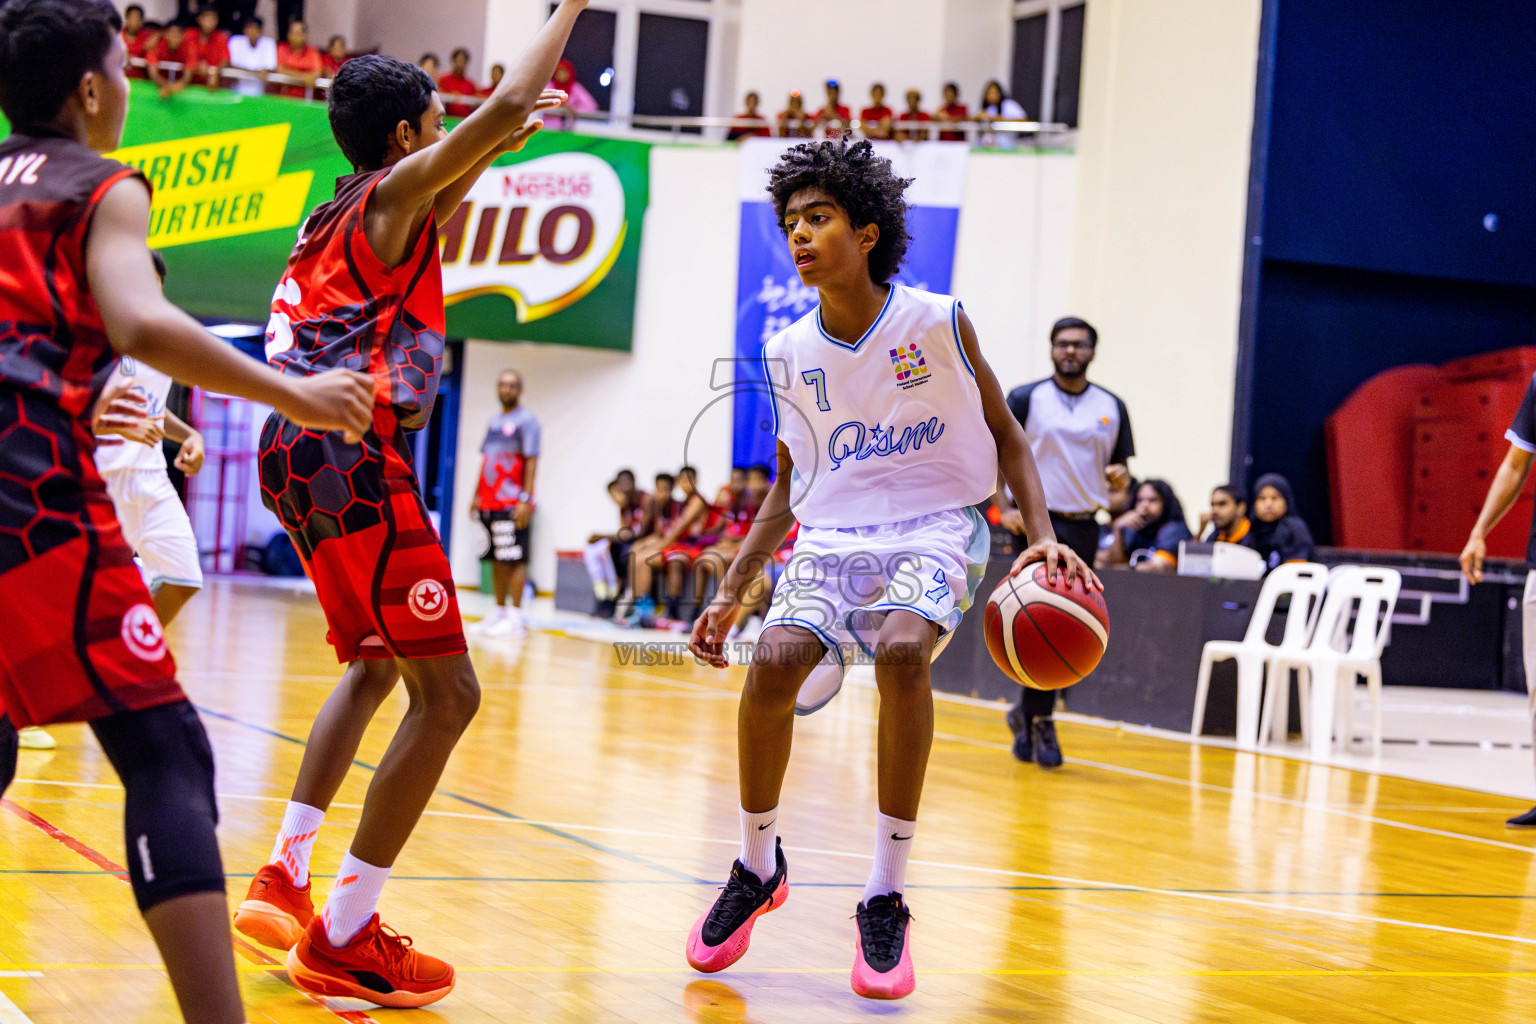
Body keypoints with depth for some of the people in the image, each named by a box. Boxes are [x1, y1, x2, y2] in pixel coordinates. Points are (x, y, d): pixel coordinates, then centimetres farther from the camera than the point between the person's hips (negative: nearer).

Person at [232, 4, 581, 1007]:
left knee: (376, 664, 27)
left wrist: (487, 159, 42)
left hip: (304, 455, 10)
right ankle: (341, 939, -8)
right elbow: (511, 103, -13)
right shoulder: (393, 192, -2)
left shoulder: (340, 215, 22)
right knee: (447, 693, -8)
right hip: (352, 456, -10)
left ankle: (283, 878, 22)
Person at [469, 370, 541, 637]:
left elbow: (531, 462, -11)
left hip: (512, 503, -8)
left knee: (513, 560, -8)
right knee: (496, 560, 10)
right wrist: (477, 496, 19)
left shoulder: (526, 421, -5)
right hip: (489, 503, 8)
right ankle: (499, 612, 15)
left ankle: (516, 618, -8)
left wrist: (526, 499, -18)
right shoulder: (493, 422, 18)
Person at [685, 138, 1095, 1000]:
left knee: (901, 648, -34)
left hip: (935, 531, -3)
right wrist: (732, 592, 11)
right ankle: (758, 868, 1)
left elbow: (1006, 436, 3)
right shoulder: (791, 354, 5)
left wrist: (1044, 535, -12)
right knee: (775, 662, -25)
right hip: (833, 535, 3)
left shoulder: (938, 324, -6)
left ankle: (887, 899, -22)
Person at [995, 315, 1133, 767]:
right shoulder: (1025, 399, 0)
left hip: (1084, 526, 4)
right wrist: (1005, 508, -12)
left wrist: (1119, 476, -7)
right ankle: (1039, 721, -3)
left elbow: (1120, 471, 17)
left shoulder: (1112, 407, 11)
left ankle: (1027, 711, 23)